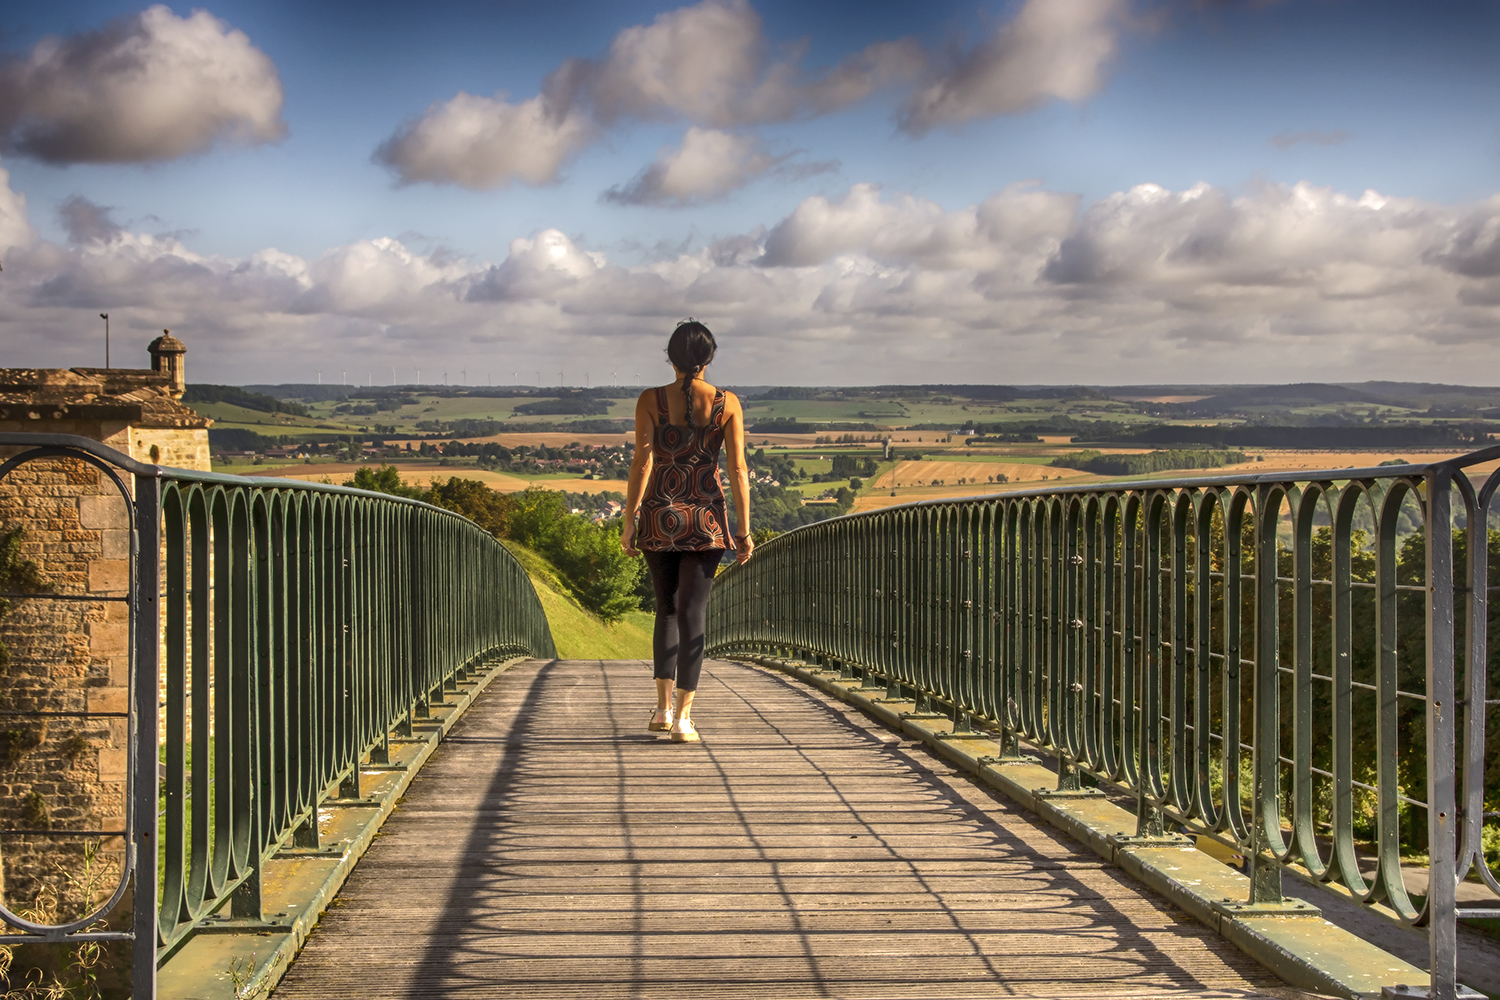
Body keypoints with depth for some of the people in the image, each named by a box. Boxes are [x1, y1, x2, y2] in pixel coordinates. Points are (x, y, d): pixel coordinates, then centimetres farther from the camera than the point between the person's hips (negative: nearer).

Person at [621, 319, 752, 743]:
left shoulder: (650, 401, -3)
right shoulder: (727, 404, -2)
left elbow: (642, 464, -8)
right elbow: (738, 470, -4)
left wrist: (628, 522, -3)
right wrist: (744, 530, 1)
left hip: (659, 516, 1)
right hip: (706, 517, -1)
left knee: (667, 609, 18)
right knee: (692, 614, 1)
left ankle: (663, 707, 15)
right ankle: (682, 717, -6)